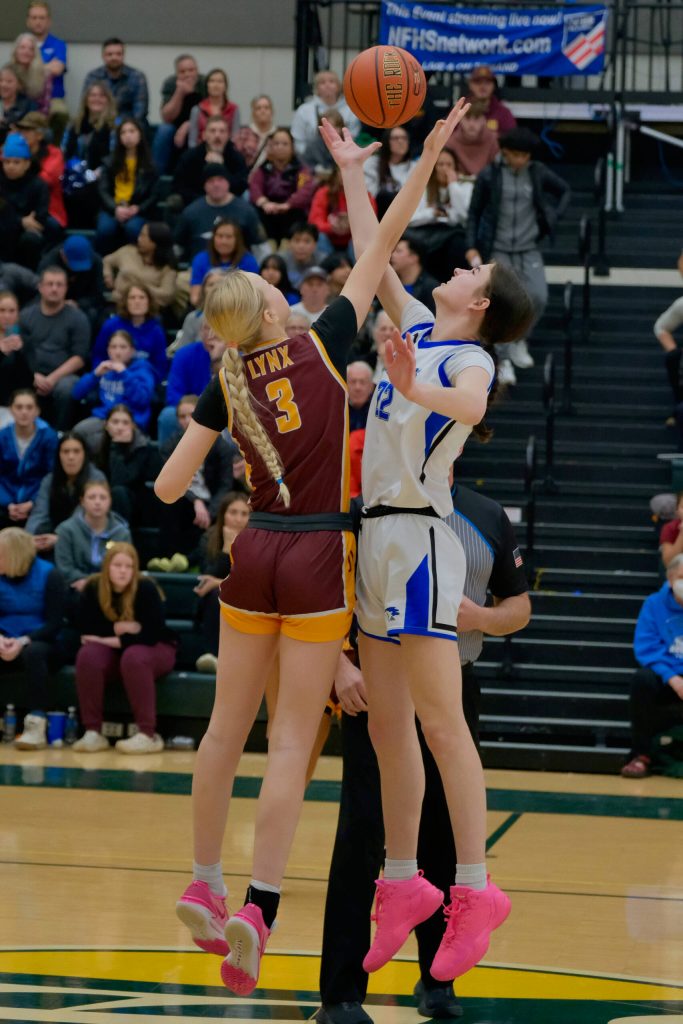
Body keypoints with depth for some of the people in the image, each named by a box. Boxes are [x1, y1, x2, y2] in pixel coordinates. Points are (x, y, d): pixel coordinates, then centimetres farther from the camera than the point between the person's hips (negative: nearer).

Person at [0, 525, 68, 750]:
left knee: (33, 653, -39)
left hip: (39, 643, -3)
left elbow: (54, 624, -10)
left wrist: (23, 642, -24)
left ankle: (37, 726, -44)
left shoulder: (48, 576, -6)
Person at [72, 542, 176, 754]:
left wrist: (113, 640, -26)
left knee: (134, 657, -38)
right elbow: (83, 625, -13)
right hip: (114, 650, 3)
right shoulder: (93, 588, -9)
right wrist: (117, 628, -24)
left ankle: (148, 735, -36)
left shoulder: (146, 589, -19)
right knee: (88, 656, -29)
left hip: (154, 649, -3)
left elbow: (152, 633, -25)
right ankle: (93, 732, -26)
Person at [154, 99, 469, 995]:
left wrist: (194, 457, 22)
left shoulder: (225, 385, 3)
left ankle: (205, 887, 21)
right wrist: (427, 157, 3)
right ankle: (257, 911, -12)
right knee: (292, 743, -4)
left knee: (229, 726, 15)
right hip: (320, 559, -3)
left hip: (256, 554, 3)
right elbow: (382, 245, -1)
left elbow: (168, 489, 1)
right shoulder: (323, 344, -4)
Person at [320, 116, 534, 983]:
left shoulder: (470, 359, -8)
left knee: (439, 723, -11)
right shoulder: (418, 331, 15)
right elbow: (373, 256, 25)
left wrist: (421, 391, -51)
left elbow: (471, 405, -32)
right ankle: (402, 885, 14)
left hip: (419, 540, -9)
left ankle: (474, 889, -11)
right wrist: (351, 170, 29)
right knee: (387, 727, 9)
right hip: (378, 537, 9)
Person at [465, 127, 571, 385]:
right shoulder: (489, 176, -6)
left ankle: (518, 340, 17)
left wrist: (553, 217, 3)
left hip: (529, 250, 2)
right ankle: (504, 361, 1)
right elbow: (474, 212, 2)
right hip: (498, 251, -2)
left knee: (538, 298, -11)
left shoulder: (538, 173, -1)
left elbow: (565, 191, 15)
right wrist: (471, 246, -5)